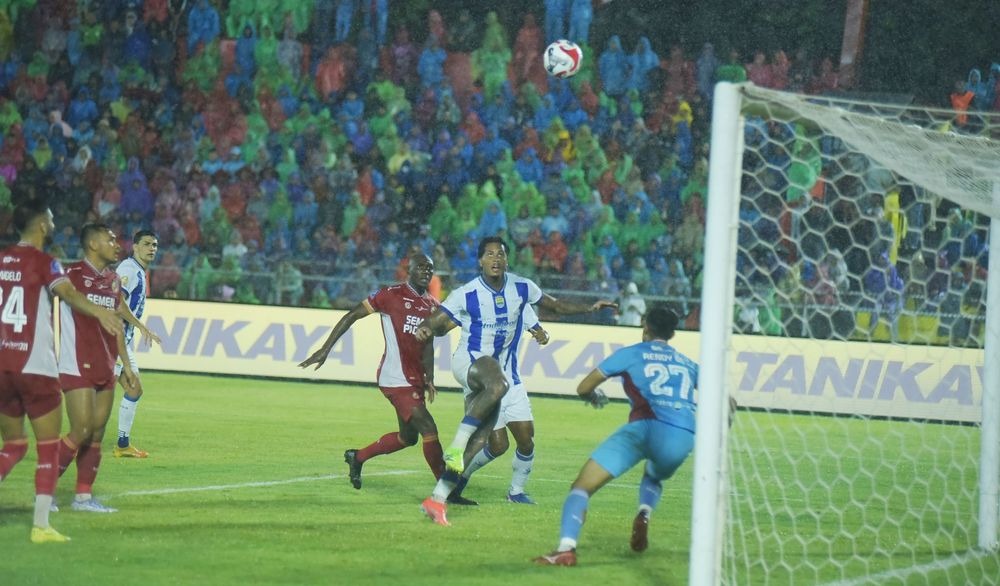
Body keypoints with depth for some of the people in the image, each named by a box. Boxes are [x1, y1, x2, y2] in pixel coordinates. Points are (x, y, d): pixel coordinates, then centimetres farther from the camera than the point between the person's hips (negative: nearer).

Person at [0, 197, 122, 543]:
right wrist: (99, 313, -47)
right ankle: (41, 526, -5)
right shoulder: (43, 262, -9)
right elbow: (66, 291, -30)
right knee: (48, 447, 1)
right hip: (35, 367, -6)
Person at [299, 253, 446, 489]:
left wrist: (429, 379, 11)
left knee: (408, 438, 17)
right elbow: (352, 316, -6)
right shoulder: (391, 295, -9)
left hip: (415, 380, 9)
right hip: (396, 379, -9)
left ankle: (357, 457, 36)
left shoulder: (432, 305, 12)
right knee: (428, 429, -14)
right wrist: (325, 349, -9)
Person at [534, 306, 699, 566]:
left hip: (646, 426, -4)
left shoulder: (631, 354, 18)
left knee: (582, 486, -2)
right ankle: (644, 514, 5)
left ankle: (566, 548, -26)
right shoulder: (687, 364, 27)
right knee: (653, 477, 38)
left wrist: (594, 396, 43)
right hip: (684, 437, 4)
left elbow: (583, 388, 20)